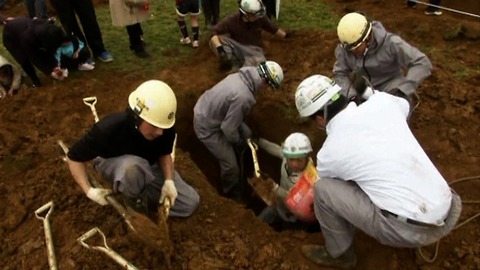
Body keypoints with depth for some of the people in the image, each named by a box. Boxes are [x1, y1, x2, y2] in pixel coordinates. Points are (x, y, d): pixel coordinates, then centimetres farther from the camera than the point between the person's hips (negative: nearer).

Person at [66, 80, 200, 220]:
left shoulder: (166, 128, -29)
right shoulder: (109, 128, -38)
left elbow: (164, 154, -8)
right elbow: (75, 157, -22)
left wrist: (169, 181, -23)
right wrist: (89, 190, -29)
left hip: (149, 165, 4)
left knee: (190, 202, -2)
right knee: (132, 166, -43)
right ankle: (137, 205, -12)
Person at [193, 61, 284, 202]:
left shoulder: (242, 76, -9)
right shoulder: (243, 97, -37)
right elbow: (229, 129, -26)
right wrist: (238, 142, -5)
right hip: (206, 126, -9)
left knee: (246, 135, 20)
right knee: (230, 164, 2)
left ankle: (244, 166, 44)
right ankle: (233, 195, 30)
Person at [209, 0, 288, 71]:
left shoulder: (261, 18, -11)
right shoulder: (232, 20, -18)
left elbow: (273, 28, 8)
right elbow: (214, 33, -26)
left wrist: (286, 36, 10)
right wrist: (220, 49, -42)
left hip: (253, 49, 1)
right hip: (235, 47, -1)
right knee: (215, 41, -27)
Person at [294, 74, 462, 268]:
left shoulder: (329, 152, -7)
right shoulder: (382, 102, 0)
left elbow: (326, 189, 16)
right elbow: (404, 105, 27)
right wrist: (366, 90, 35)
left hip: (411, 230, -6)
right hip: (449, 212, 7)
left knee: (322, 189, -2)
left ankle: (339, 253, 21)